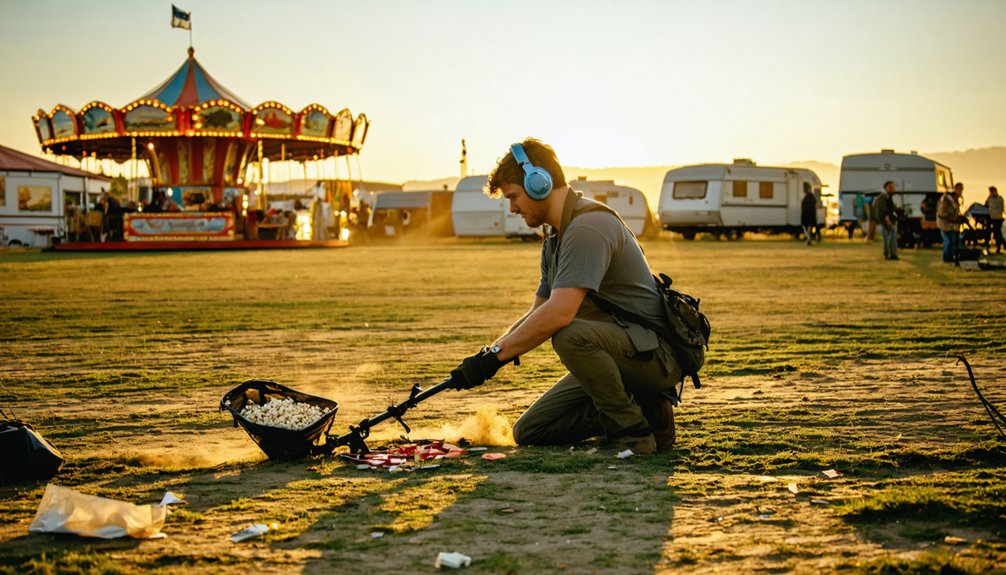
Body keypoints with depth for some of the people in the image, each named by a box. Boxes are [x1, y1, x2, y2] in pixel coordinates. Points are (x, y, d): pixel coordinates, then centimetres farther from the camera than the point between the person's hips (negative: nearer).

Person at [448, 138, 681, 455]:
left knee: (571, 335, -38)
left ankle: (633, 432, -17)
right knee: (528, 432, 5)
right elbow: (537, 313, 16)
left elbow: (559, 314, -33)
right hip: (610, 354, 10)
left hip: (655, 355, -10)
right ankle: (640, 410, 9)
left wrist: (495, 356, -26)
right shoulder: (555, 241, 12)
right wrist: (485, 356, 4)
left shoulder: (588, 227, -21)